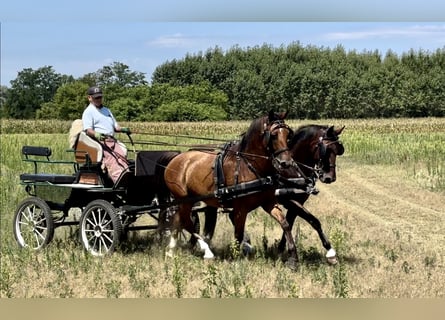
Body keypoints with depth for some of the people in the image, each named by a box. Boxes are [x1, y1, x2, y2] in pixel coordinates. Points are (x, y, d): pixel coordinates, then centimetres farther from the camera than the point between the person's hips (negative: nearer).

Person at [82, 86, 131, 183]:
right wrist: (96, 134, -27)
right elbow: (88, 130, -6)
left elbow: (115, 125, 31)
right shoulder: (88, 111, 7)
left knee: (122, 154, -22)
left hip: (112, 140, 7)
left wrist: (122, 129, 8)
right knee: (111, 160, -28)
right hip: (100, 142, -7)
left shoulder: (106, 110, 32)